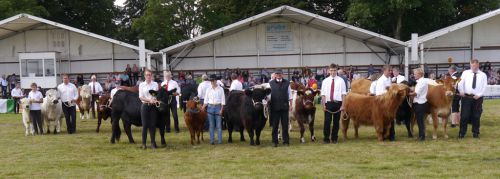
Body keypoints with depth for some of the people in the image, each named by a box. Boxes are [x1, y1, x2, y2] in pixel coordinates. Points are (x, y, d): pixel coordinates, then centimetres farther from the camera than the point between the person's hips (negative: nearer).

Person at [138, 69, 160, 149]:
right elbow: (141, 97, -3)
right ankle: (144, 143, 5)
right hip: (145, 105, -1)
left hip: (153, 106, 1)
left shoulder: (155, 84, 7)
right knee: (145, 125, -2)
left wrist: (156, 100, -17)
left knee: (153, 124, 1)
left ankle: (153, 142, 9)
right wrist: (149, 100, -16)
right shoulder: (141, 85, 3)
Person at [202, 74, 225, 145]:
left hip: (218, 107, -2)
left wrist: (221, 109, -7)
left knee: (219, 125, -1)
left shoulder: (220, 89, 1)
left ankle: (219, 140, 4)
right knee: (211, 125, 3)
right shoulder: (208, 90, 7)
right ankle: (212, 141, 7)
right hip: (210, 107, 2)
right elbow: (206, 100, 9)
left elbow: (223, 100, 0)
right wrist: (202, 108, -3)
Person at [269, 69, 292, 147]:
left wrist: (290, 105, 5)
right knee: (274, 125, 5)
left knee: (285, 125, 4)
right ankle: (274, 141, 12)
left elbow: (289, 95, 9)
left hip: (284, 107, 0)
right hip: (274, 107, 0)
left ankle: (286, 141, 12)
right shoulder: (271, 84, 5)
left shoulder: (287, 83, 6)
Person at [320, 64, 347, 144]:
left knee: (336, 121, 7)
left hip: (338, 103, 0)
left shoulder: (341, 80, 3)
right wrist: (323, 105, -2)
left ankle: (334, 138, 16)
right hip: (328, 103, 0)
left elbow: (343, 94, 1)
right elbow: (323, 94, 6)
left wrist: (343, 105, -5)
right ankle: (326, 138, 4)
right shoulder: (325, 81, 7)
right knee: (327, 121, -4)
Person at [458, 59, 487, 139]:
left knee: (476, 116, 6)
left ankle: (475, 133, 17)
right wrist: (461, 91, -17)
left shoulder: (483, 75, 8)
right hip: (466, 96, 0)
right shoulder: (465, 73, 8)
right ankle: (462, 133, 6)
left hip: (477, 97, 0)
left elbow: (484, 87, 1)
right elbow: (460, 83, -1)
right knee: (464, 116, -2)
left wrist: (479, 95, -12)